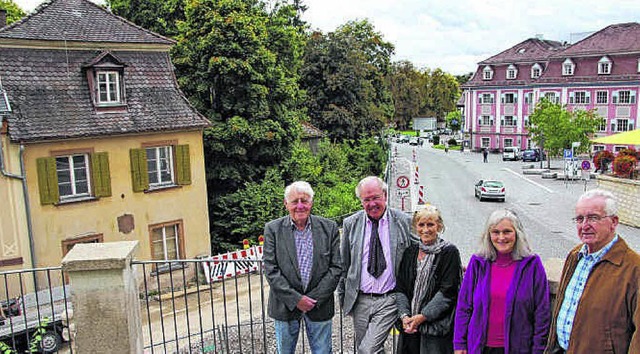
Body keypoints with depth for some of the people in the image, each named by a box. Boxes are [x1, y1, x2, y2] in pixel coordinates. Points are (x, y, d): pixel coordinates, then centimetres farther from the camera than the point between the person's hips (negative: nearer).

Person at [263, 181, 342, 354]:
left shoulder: (329, 228, -2)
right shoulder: (273, 229, -4)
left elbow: (336, 267, -4)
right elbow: (271, 270, -8)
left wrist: (314, 299, -11)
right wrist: (296, 299, -14)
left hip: (319, 305, 0)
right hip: (285, 306, 0)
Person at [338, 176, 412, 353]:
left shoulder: (404, 222, -3)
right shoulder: (350, 224, 2)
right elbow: (343, 264, 10)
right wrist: (342, 297, 10)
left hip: (389, 300, -3)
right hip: (360, 300, 3)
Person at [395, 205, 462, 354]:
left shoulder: (449, 252, -5)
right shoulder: (410, 252, 9)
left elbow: (447, 292, -11)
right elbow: (400, 288, 7)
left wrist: (422, 317, -15)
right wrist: (404, 316, -7)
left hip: (437, 328, -4)